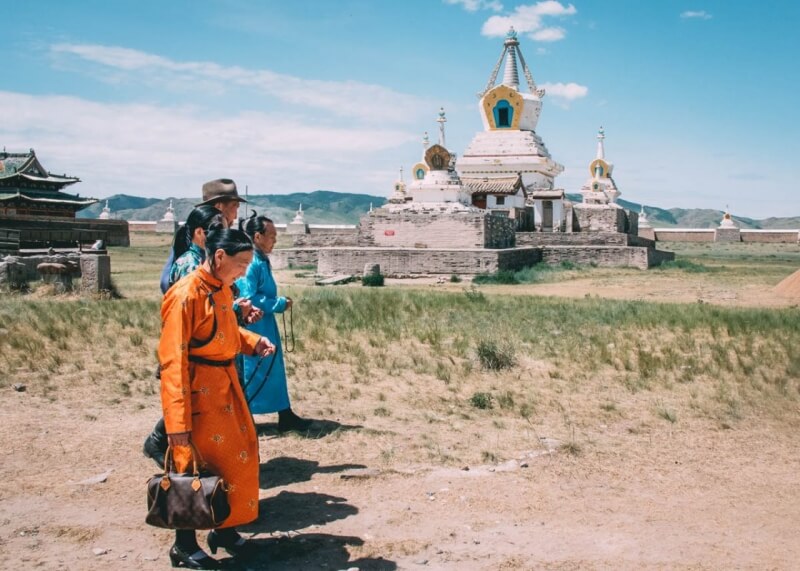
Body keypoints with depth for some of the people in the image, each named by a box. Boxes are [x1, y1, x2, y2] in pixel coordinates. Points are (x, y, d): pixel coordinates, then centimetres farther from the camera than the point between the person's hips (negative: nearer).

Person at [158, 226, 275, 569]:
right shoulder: (185, 295, -21)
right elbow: (173, 362, -22)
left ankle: (225, 530, 33)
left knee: (239, 457, 16)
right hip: (198, 393, -9)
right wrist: (178, 421, -23)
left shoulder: (223, 290, 6)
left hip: (227, 386, 9)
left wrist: (253, 342, 3)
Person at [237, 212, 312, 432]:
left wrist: (279, 302, 4)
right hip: (253, 327, -10)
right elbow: (248, 298, -24)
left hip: (264, 326, 10)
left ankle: (285, 416, 18)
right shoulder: (250, 262, -20)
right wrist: (279, 304, -16)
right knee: (251, 371, -1)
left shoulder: (261, 260, 10)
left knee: (274, 368, 12)